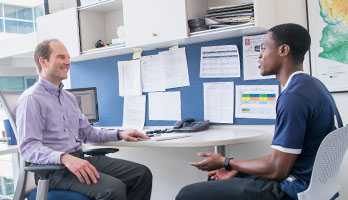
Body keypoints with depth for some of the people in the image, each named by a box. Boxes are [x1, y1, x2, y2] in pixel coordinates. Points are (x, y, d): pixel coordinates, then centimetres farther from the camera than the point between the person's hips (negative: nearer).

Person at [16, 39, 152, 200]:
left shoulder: (69, 97, 19)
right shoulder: (31, 99, -8)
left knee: (142, 173, -7)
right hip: (54, 167, -8)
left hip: (81, 158, 8)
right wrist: (65, 158, -33)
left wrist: (119, 135, 12)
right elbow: (28, 148, -18)